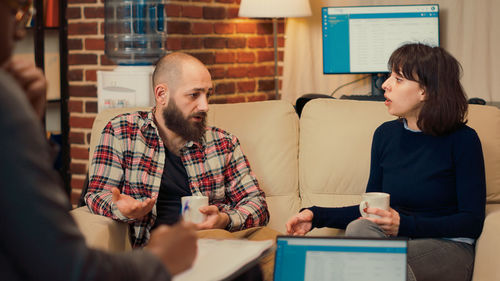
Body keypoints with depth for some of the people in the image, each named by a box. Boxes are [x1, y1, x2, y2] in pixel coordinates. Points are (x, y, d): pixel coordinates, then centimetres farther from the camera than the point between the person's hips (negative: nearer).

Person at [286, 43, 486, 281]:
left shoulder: (462, 140, -5)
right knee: (358, 227, -31)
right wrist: (316, 215, 3)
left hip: (448, 248, -4)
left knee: (358, 230, -30)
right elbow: (371, 208, 18)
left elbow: (472, 221, -8)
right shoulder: (386, 134, 11)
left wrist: (404, 224, -20)